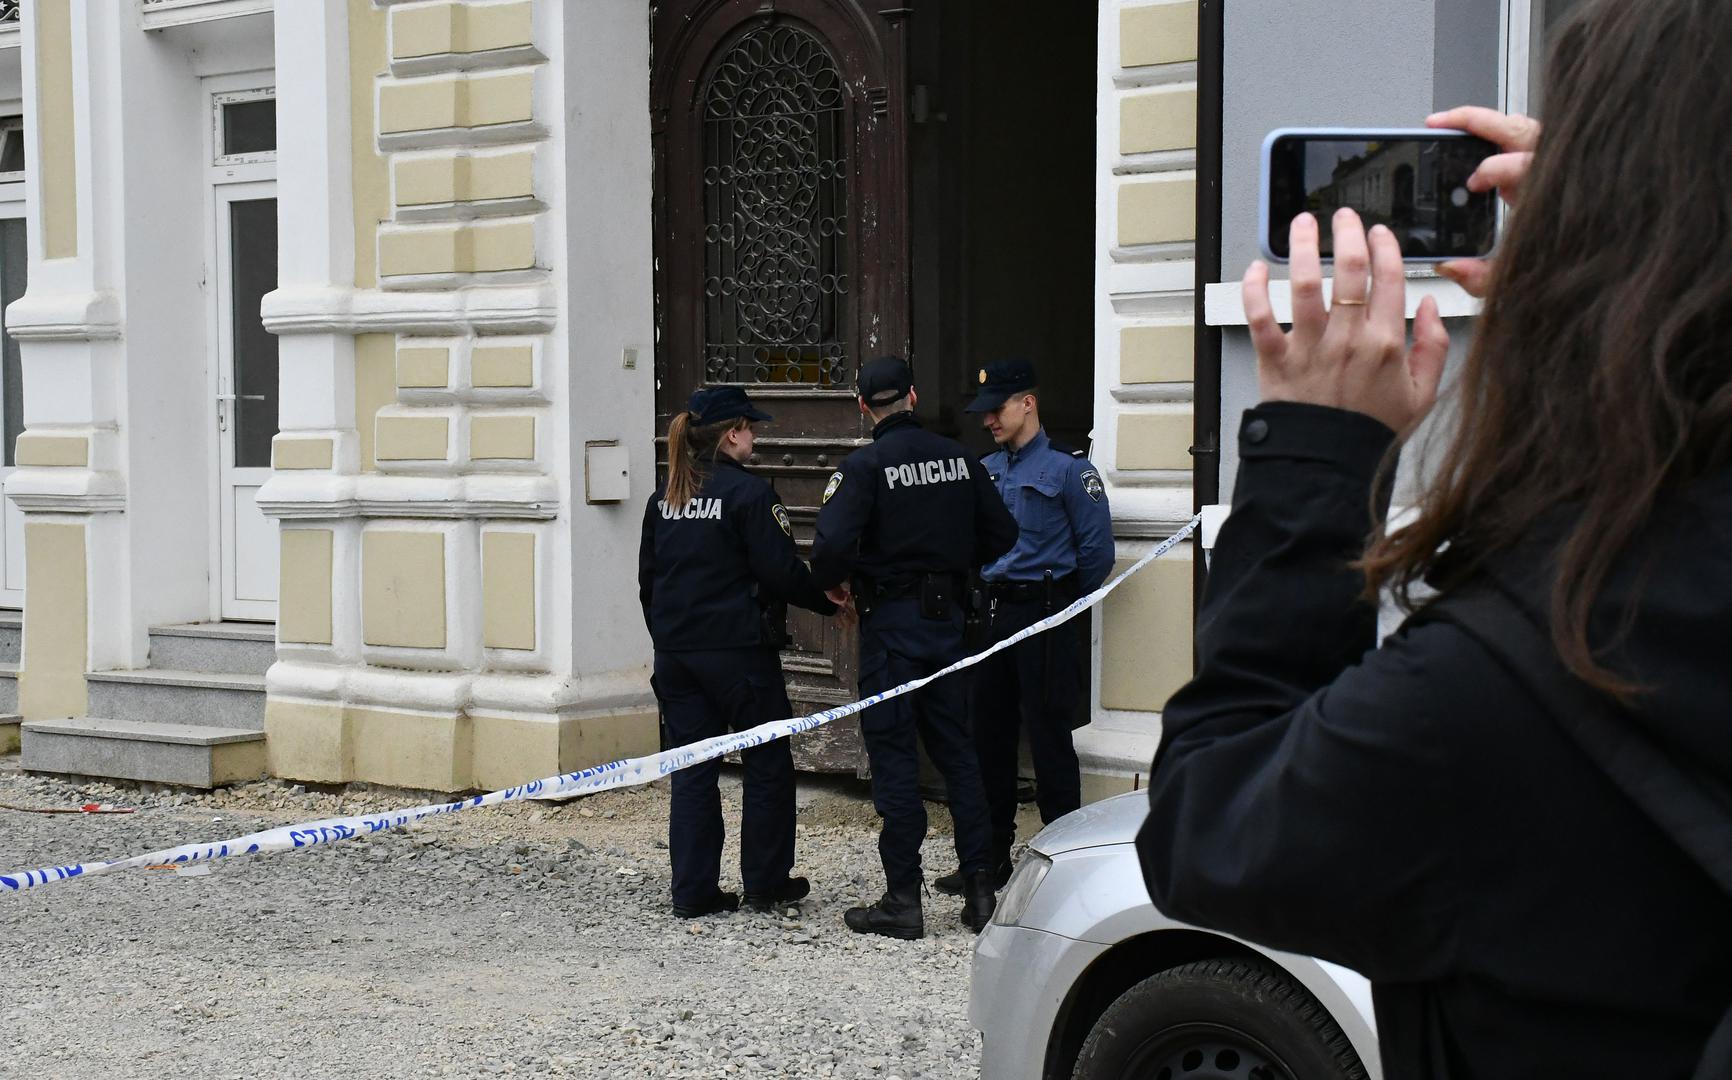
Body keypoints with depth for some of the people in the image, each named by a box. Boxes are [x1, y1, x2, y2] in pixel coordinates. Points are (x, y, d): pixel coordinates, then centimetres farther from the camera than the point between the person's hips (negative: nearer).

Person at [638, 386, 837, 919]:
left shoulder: (665, 497, 9)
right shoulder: (748, 492, -12)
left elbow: (648, 577, 14)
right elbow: (782, 571, -13)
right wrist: (830, 601, 2)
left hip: (676, 651, 6)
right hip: (738, 650, -6)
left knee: (691, 771, 9)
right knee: (769, 765, 9)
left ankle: (693, 890, 9)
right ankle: (766, 883, 15)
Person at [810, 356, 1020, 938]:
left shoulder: (865, 466, -12)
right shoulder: (957, 458, 4)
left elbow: (833, 543, -22)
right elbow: (1001, 534, 8)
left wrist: (832, 582, -1)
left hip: (890, 621, -5)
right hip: (947, 616, 5)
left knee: (894, 757, 0)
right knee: (956, 750, 13)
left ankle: (903, 898, 1)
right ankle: (979, 886, 13)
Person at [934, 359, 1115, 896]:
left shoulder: (1067, 468, -8)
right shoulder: (986, 470, 12)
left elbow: (1096, 550, -7)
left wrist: (1064, 602, 1)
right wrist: (987, 596, 10)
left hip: (1046, 614, -7)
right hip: (993, 611, 7)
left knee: (1049, 739, -2)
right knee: (988, 735, 10)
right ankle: (991, 857, 20)